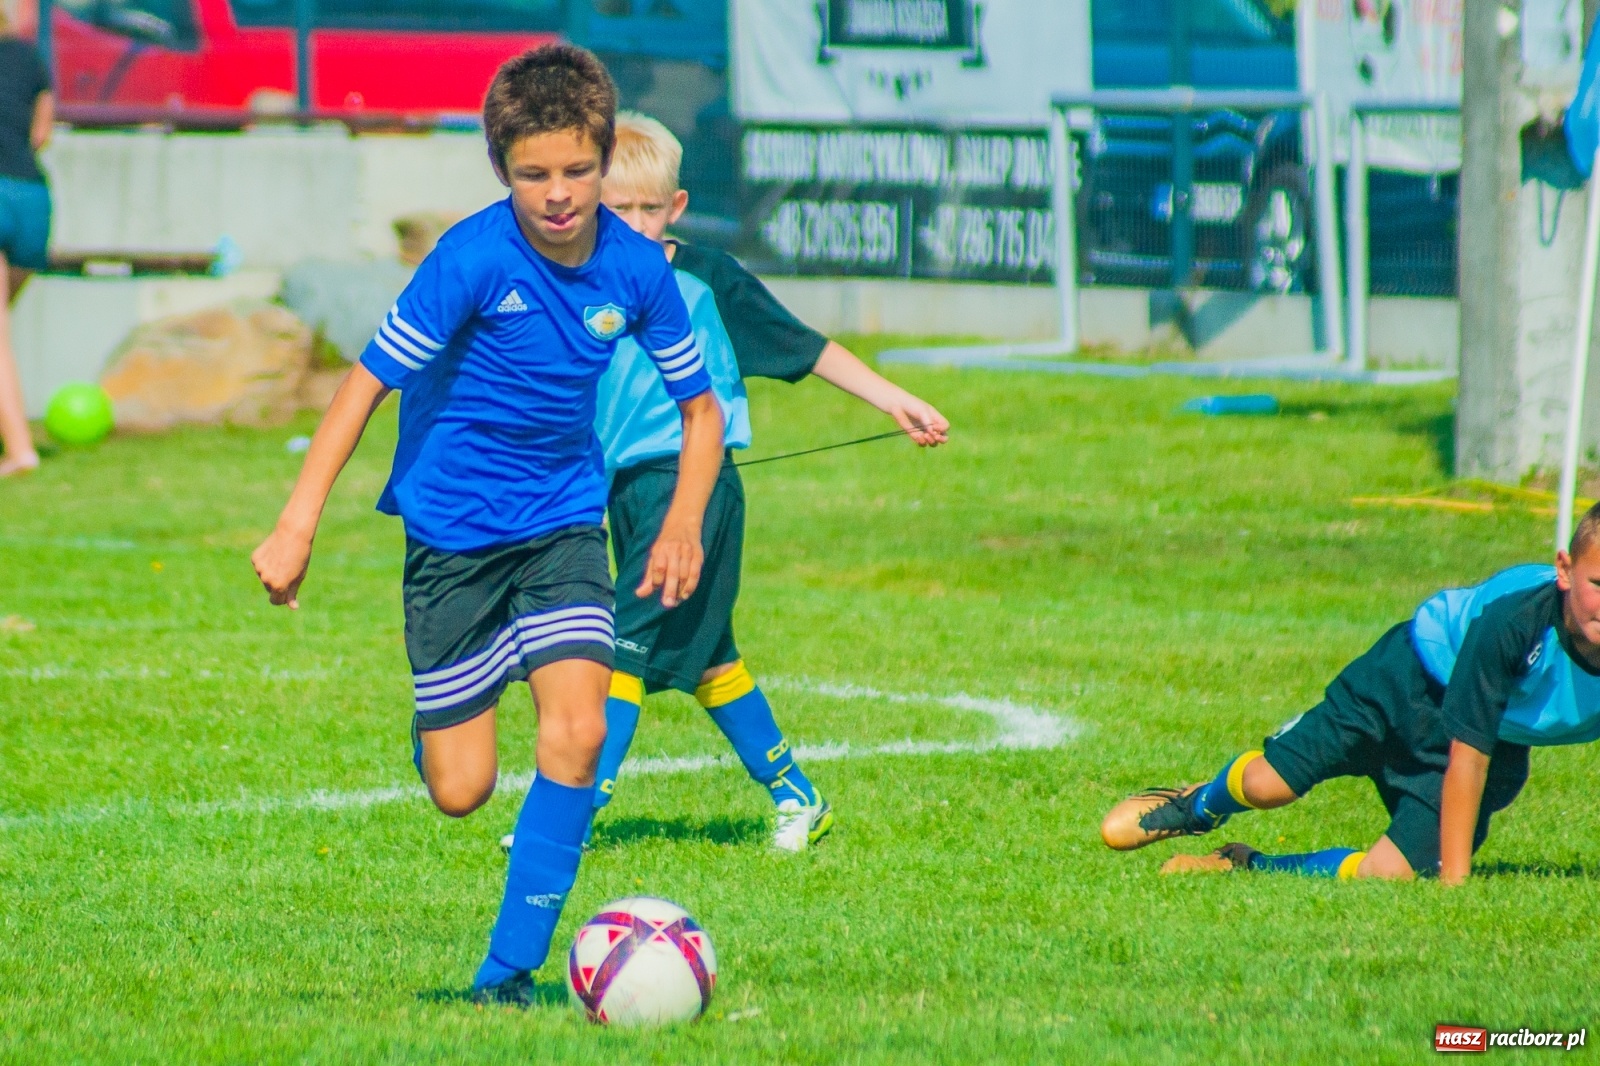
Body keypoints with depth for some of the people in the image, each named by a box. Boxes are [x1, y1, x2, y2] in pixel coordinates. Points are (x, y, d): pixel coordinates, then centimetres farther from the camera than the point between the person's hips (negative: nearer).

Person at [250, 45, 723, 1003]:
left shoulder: (635, 268, -7)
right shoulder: (475, 260, -19)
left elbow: (699, 406, 7)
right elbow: (370, 379, -16)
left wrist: (684, 523, -8)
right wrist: (300, 523, -21)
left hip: (564, 520, 3)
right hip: (454, 527, -3)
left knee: (578, 729, -19)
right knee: (461, 792, -1)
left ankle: (510, 968, -9)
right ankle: (437, 721, 38)